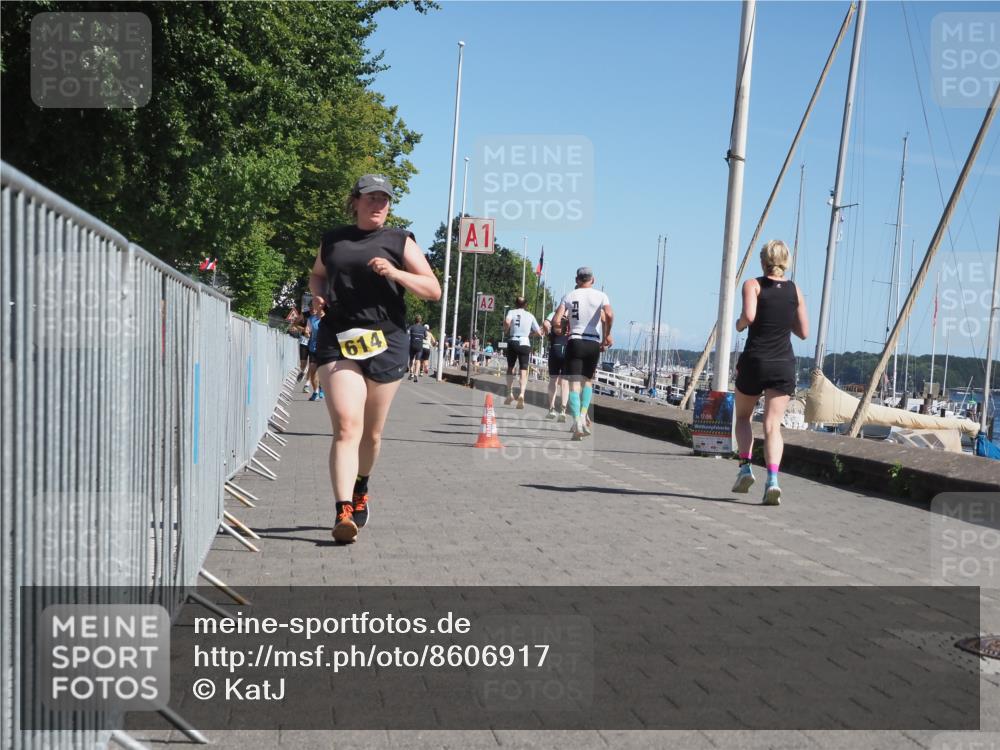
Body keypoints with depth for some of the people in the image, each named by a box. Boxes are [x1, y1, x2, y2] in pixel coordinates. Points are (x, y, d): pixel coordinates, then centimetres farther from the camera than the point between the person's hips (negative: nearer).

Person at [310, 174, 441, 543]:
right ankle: (344, 511, -23)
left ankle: (360, 492, 38)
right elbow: (317, 275, 31)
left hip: (386, 342, 0)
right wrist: (319, 294, 7)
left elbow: (434, 291, 4)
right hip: (338, 341, 0)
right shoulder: (332, 240, 13)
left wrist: (396, 273, -12)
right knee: (346, 426, -17)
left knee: (372, 432, 12)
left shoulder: (400, 241, 8)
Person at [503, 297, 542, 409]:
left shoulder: (511, 312, 6)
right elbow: (538, 332, 10)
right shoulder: (530, 315, 13)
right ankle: (521, 393, -26)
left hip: (513, 342, 0)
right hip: (525, 343, 1)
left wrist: (506, 330, 1)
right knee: (523, 370, -4)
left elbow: (507, 321, -17)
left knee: (510, 368, 18)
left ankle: (510, 393, 10)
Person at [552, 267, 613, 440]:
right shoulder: (601, 295, 3)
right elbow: (609, 315, -16)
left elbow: (556, 321, -4)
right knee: (588, 381, 19)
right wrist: (607, 335, -2)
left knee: (574, 384, -3)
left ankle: (577, 421, -18)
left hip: (575, 342, -1)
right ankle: (583, 414, 1)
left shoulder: (569, 296, 5)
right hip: (594, 343, 1)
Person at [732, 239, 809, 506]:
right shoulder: (795, 290, 9)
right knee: (773, 424, -2)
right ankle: (772, 478, -19)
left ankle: (745, 467, 6)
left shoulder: (753, 285, -1)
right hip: (784, 364, 2)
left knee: (743, 416, 19)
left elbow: (749, 316, -18)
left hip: (754, 361, -2)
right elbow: (803, 332, 10)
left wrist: (739, 324, 2)